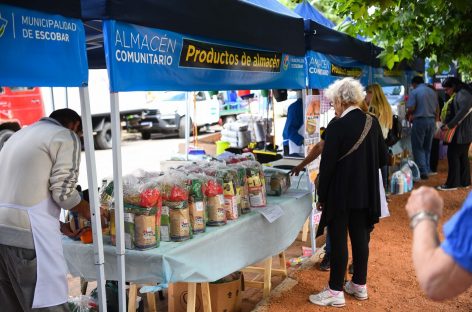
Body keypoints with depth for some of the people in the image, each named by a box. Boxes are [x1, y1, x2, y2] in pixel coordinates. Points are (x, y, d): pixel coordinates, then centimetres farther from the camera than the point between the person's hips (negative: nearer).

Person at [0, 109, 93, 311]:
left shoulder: (20, 134, 25)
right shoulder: (66, 137, 0)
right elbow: (63, 192, -8)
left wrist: (60, 226, 25)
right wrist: (89, 212, 11)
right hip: (25, 232, -8)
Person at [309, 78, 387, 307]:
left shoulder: (337, 127, -17)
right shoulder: (372, 123, 1)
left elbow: (327, 164, -15)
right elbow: (383, 158, 9)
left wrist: (321, 196, -6)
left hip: (340, 193, -6)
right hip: (365, 193, 6)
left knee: (338, 241, 3)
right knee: (360, 238, 15)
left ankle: (335, 291, 13)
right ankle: (359, 285, 29)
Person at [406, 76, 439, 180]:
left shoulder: (414, 92, -6)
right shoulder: (432, 92, 11)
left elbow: (411, 108, -13)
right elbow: (437, 108, 10)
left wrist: (408, 115, 6)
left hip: (420, 121, -6)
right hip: (432, 120, 6)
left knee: (418, 147, 1)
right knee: (427, 147, 16)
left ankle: (423, 171, -4)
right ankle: (427, 169, 19)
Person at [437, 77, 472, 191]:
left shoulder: (463, 94, -15)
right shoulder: (457, 95, 16)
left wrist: (450, 124, -26)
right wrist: (446, 124, 6)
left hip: (461, 132, -10)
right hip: (462, 132, 10)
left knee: (453, 156, -6)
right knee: (462, 156, 13)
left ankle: (452, 183, -1)